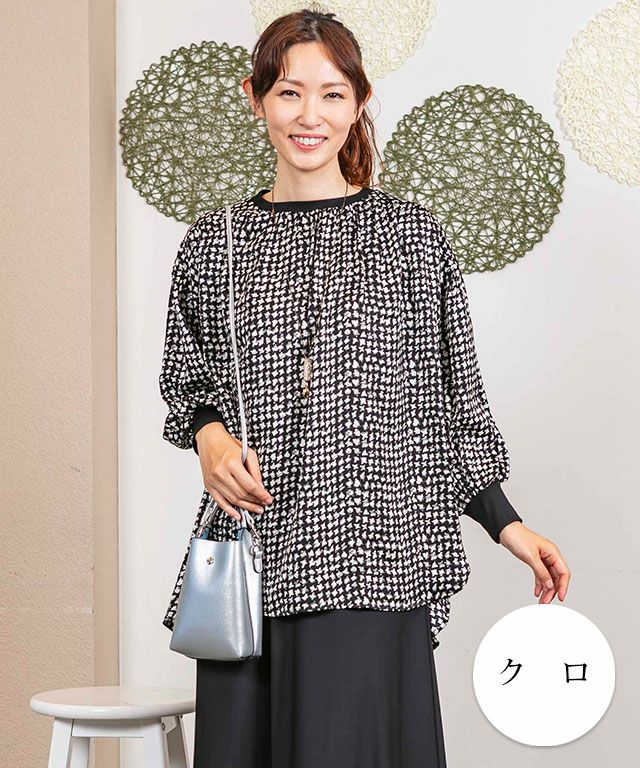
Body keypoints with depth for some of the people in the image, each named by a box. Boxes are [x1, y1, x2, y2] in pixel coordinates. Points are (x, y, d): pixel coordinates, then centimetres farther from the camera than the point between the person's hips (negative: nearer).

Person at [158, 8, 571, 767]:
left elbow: (454, 399, 7)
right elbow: (185, 380, 17)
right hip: (252, 544, 2)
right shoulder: (217, 242, 10)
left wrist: (508, 526, 2)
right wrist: (209, 434, -4)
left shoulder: (411, 235, 5)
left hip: (367, 549, -2)